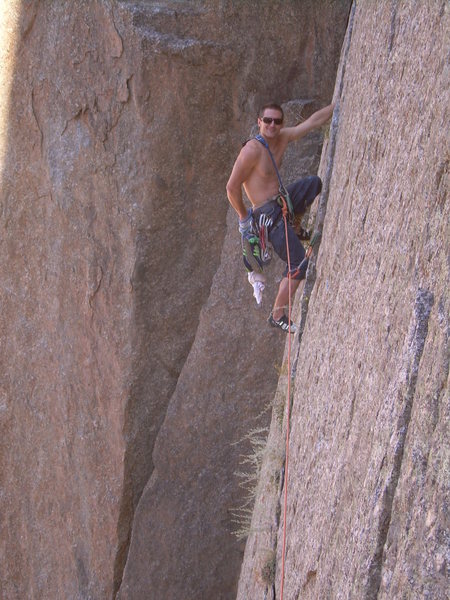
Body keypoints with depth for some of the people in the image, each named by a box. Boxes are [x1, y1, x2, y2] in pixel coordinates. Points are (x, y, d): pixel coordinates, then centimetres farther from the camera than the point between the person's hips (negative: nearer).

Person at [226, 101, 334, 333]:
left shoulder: (283, 137, -1)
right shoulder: (253, 149, -24)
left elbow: (314, 121, 8)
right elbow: (232, 187, -21)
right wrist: (243, 216, -9)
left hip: (282, 200, 9)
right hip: (268, 213, -9)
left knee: (315, 183, 19)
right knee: (299, 265, -9)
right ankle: (277, 315, 2)